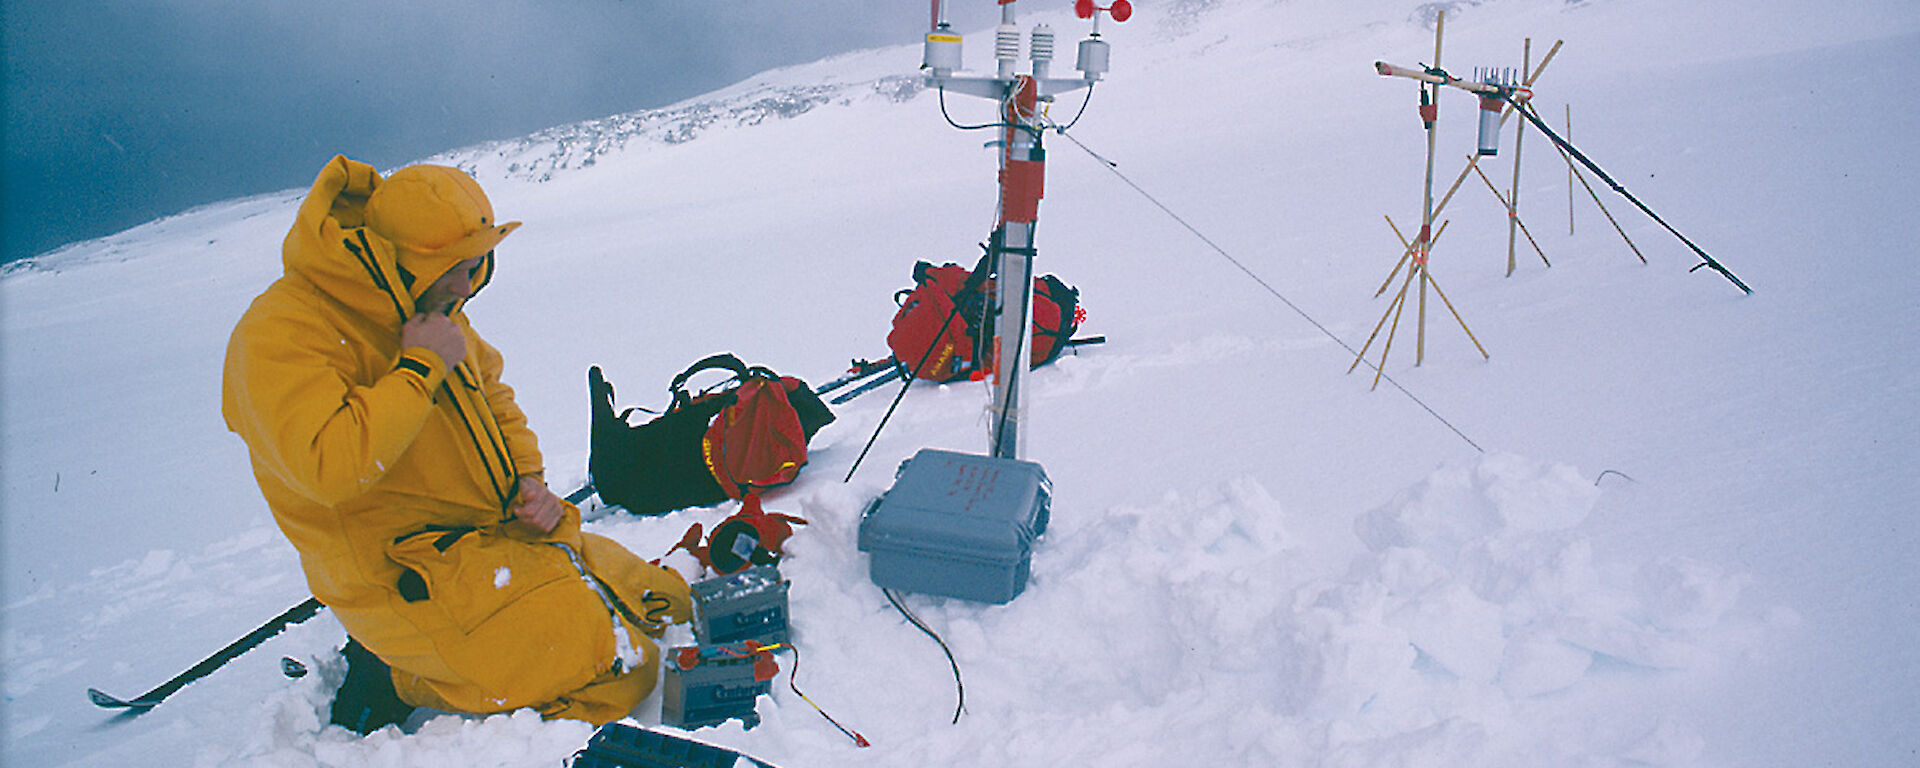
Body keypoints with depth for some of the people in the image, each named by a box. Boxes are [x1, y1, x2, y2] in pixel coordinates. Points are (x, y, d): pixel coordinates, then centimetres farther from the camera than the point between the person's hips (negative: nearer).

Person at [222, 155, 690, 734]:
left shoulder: (432, 309, 9)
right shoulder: (282, 334, -18)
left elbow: (494, 398, 22)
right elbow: (328, 467, -31)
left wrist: (528, 481, 4)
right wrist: (421, 369, -22)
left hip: (499, 531, 10)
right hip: (408, 574, -9)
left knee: (664, 602, 9)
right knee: (618, 672, -18)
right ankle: (404, 679, -1)